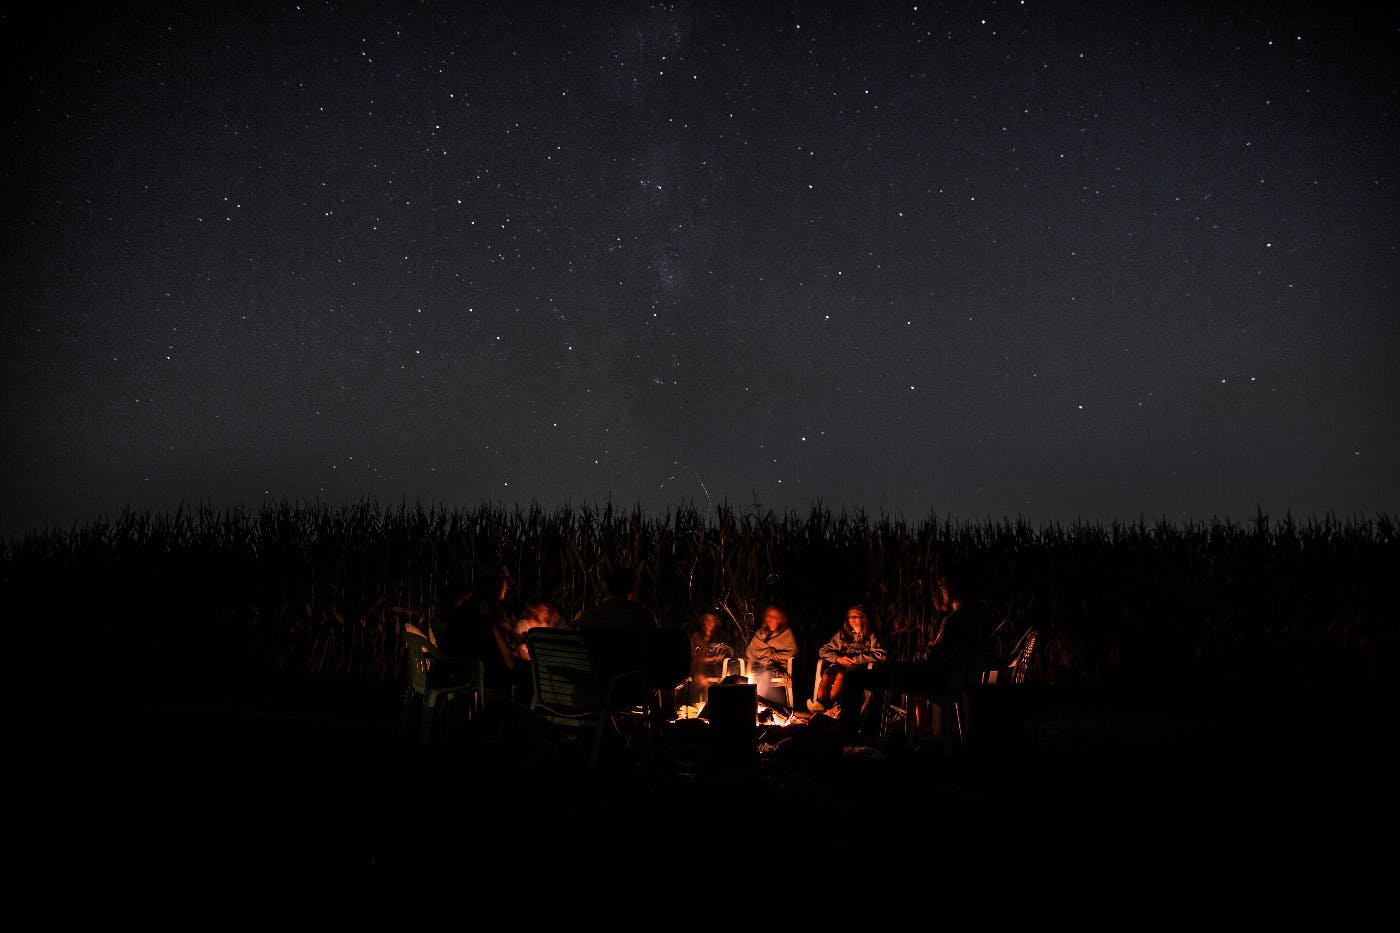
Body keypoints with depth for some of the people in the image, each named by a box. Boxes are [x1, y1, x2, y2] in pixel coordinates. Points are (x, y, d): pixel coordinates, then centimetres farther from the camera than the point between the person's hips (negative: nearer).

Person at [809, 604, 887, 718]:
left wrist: (857, 659, -8)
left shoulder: (870, 636, 16)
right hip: (840, 666, 3)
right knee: (826, 676, -34)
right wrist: (838, 659, -3)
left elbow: (881, 655, -1)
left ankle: (825, 705, -49)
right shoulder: (841, 634, 24)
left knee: (841, 675, -38)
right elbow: (823, 651, 17)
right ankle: (820, 703, -53)